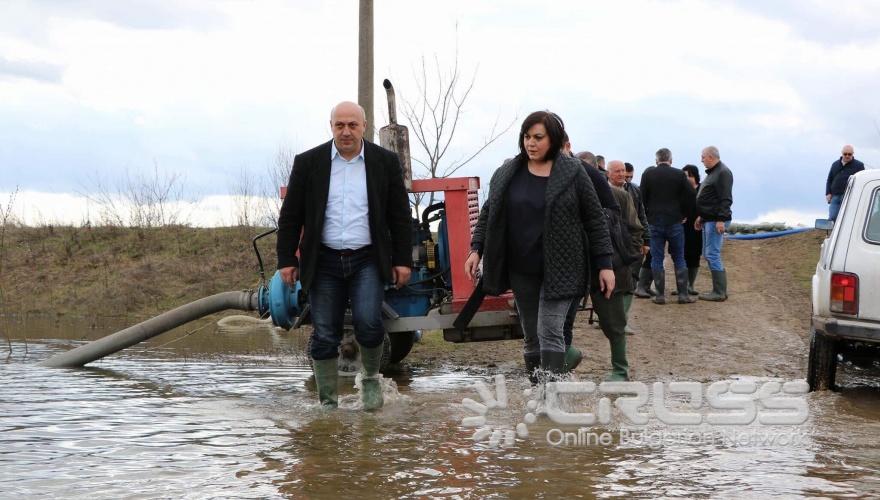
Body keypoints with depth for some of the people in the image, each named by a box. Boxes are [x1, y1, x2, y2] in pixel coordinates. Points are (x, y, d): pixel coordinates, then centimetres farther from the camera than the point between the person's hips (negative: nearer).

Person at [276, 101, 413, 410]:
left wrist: (403, 260, 2)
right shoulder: (308, 163, 2)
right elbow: (290, 216, 5)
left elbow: (400, 216, 6)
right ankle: (328, 403, 13)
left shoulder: (385, 162, 3)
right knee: (324, 336, 1)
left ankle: (371, 377, 10)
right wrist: (287, 259, 1)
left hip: (368, 260, -1)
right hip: (324, 262, 1)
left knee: (368, 322, -18)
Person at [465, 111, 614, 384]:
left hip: (559, 269, -4)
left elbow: (595, 220, -2)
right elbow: (488, 213, 14)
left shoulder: (572, 173, -5)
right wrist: (476, 249, 3)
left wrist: (604, 264, -4)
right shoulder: (507, 173, 5)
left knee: (549, 333, -12)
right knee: (531, 336, 10)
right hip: (521, 270, 4)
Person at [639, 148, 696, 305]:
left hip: (654, 221, 0)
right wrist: (682, 214, 10)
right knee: (679, 259, 8)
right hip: (675, 221, 0)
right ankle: (683, 294, 5)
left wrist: (647, 215, 10)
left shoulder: (648, 174, -3)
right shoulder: (679, 175, -3)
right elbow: (690, 195, -3)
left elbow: (642, 197, -2)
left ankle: (660, 295, 3)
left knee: (657, 259, 4)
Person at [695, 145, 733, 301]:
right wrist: (701, 216, 23)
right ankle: (720, 290, 16)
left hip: (716, 221, -11)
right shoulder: (712, 173, 18)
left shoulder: (723, 173, -13)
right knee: (708, 255, 12)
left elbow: (725, 199, -20)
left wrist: (721, 219, -24)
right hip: (708, 220, 11)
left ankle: (719, 292, -8)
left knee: (712, 255, -11)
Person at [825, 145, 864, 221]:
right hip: (835, 197, 4)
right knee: (832, 218, -4)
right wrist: (828, 193, 7)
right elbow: (829, 180, 21)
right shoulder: (835, 165, 18)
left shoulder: (859, 165, 6)